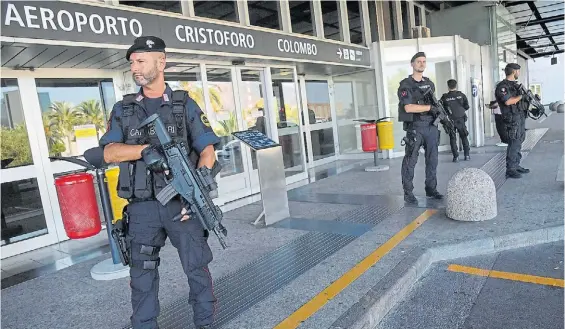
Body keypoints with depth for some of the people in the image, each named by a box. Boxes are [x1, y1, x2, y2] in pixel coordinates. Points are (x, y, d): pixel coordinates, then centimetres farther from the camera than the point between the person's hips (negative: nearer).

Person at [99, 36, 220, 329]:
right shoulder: (123, 109, 10)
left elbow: (207, 151, -2)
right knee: (142, 276, 11)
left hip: (181, 202, -2)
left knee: (197, 268, 5)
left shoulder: (185, 105, 4)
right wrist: (147, 149, -19)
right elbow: (109, 152, -1)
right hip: (142, 208, 2)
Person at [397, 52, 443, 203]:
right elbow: (409, 108, -17)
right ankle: (408, 193, 4)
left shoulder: (430, 84, 15)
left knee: (432, 160, 10)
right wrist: (430, 107, -15)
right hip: (414, 127, -6)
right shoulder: (405, 85, -6)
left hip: (431, 126, 6)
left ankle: (431, 189, 21)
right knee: (410, 161, -2)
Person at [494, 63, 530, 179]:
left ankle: (516, 165, 22)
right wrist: (521, 96, -11)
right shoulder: (502, 86, -12)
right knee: (513, 144, -9)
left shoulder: (515, 84, 17)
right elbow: (508, 101, -22)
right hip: (512, 118, -9)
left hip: (521, 117, 9)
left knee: (518, 143, 13)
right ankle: (510, 170, -3)